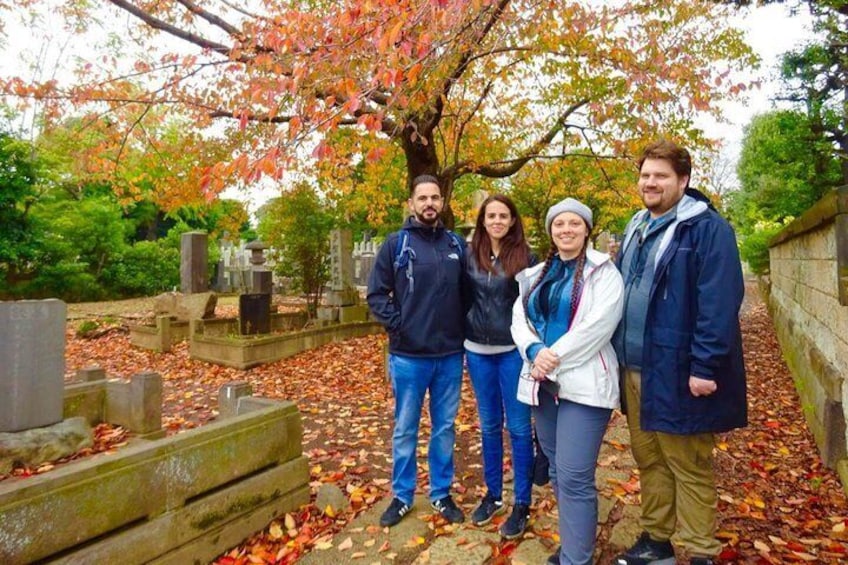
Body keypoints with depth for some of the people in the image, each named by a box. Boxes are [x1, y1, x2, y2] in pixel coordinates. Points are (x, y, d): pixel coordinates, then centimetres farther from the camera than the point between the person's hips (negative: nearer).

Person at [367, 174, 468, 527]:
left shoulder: (457, 244, 5)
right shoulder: (396, 243, -4)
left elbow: (468, 291, 13)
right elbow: (376, 293, -3)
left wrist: (461, 328, 3)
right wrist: (396, 325, -12)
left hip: (450, 355, 3)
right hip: (408, 356, -2)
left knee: (445, 428, 15)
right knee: (404, 430, 12)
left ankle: (441, 493, 33)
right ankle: (402, 496, 30)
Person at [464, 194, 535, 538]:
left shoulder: (524, 255, -4)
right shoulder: (470, 255, 3)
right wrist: (463, 339, 8)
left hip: (513, 351, -3)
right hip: (478, 351, 3)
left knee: (518, 426, 5)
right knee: (489, 425, 15)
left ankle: (522, 504, 20)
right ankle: (493, 494, 31)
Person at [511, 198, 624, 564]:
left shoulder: (602, 271, -2)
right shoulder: (537, 275, 14)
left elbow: (598, 323, -15)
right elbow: (519, 318, 6)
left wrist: (555, 356, -15)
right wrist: (535, 352, -13)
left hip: (583, 383, -6)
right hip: (542, 382, 6)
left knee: (574, 477, -6)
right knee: (557, 470, 16)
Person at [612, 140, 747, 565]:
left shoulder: (707, 228, -10)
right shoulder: (636, 229, 14)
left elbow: (719, 303, -18)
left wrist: (705, 367, -23)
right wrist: (618, 353, 15)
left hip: (678, 372, -7)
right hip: (635, 368, 8)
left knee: (689, 468, 7)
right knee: (649, 460, 18)